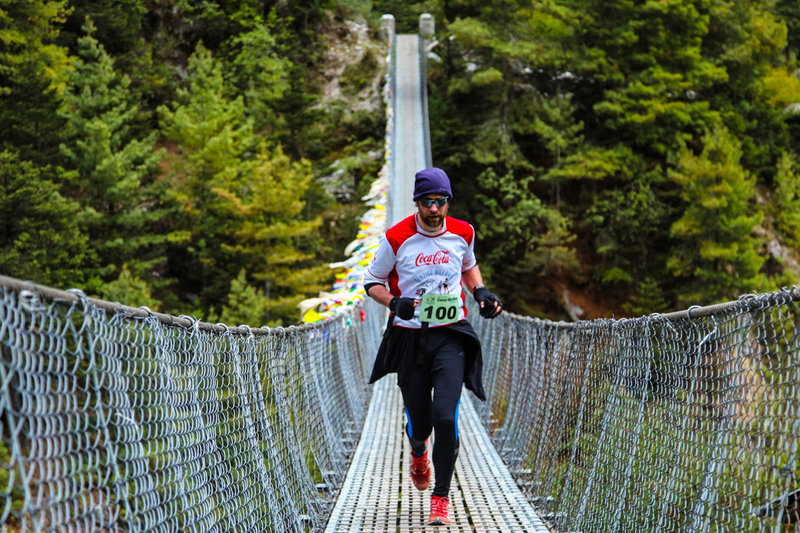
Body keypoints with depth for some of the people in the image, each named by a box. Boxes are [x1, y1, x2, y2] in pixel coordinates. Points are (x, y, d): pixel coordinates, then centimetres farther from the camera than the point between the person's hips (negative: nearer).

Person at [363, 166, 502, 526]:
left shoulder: (463, 233, 0)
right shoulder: (397, 238, -7)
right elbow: (372, 281, 3)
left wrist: (480, 292, 4)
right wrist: (394, 303, -16)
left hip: (451, 337, 0)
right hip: (410, 338, 0)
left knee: (445, 417, -15)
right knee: (419, 422, 6)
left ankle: (441, 497, -1)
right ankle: (418, 452, 46)